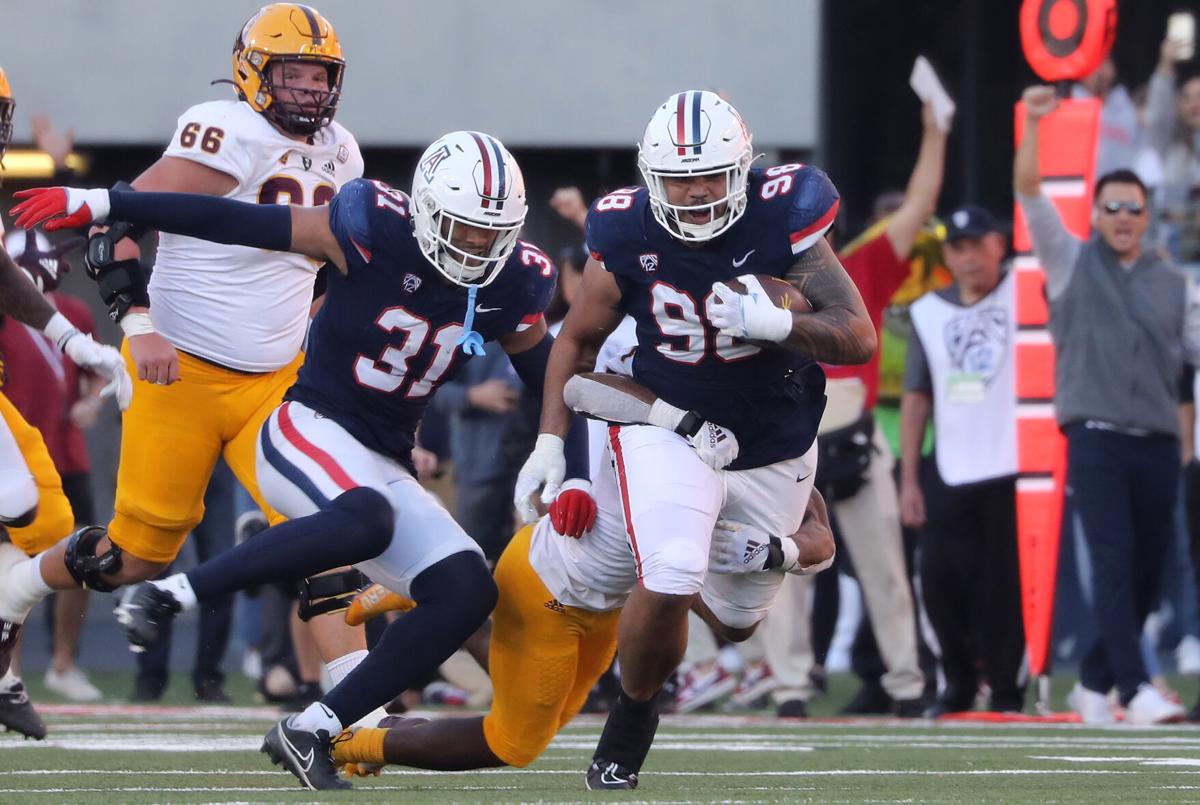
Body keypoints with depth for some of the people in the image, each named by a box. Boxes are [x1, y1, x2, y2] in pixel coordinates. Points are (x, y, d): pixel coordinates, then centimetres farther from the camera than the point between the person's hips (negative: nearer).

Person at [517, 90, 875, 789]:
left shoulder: (782, 220, -20)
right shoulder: (628, 237, -15)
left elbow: (860, 338, -22)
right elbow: (578, 339, 2)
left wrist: (773, 323, -39)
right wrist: (550, 443, -3)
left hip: (773, 449, 1)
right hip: (671, 434, -1)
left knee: (738, 617, 13)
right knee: (668, 584, -24)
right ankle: (633, 717, 4)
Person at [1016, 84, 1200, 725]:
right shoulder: (1071, 262, 8)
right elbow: (1029, 192, -1)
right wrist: (1032, 125, -13)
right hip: (1095, 436, -4)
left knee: (1145, 573, 5)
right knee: (1114, 561, -16)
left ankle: (1094, 683, 18)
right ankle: (1134, 689, -23)